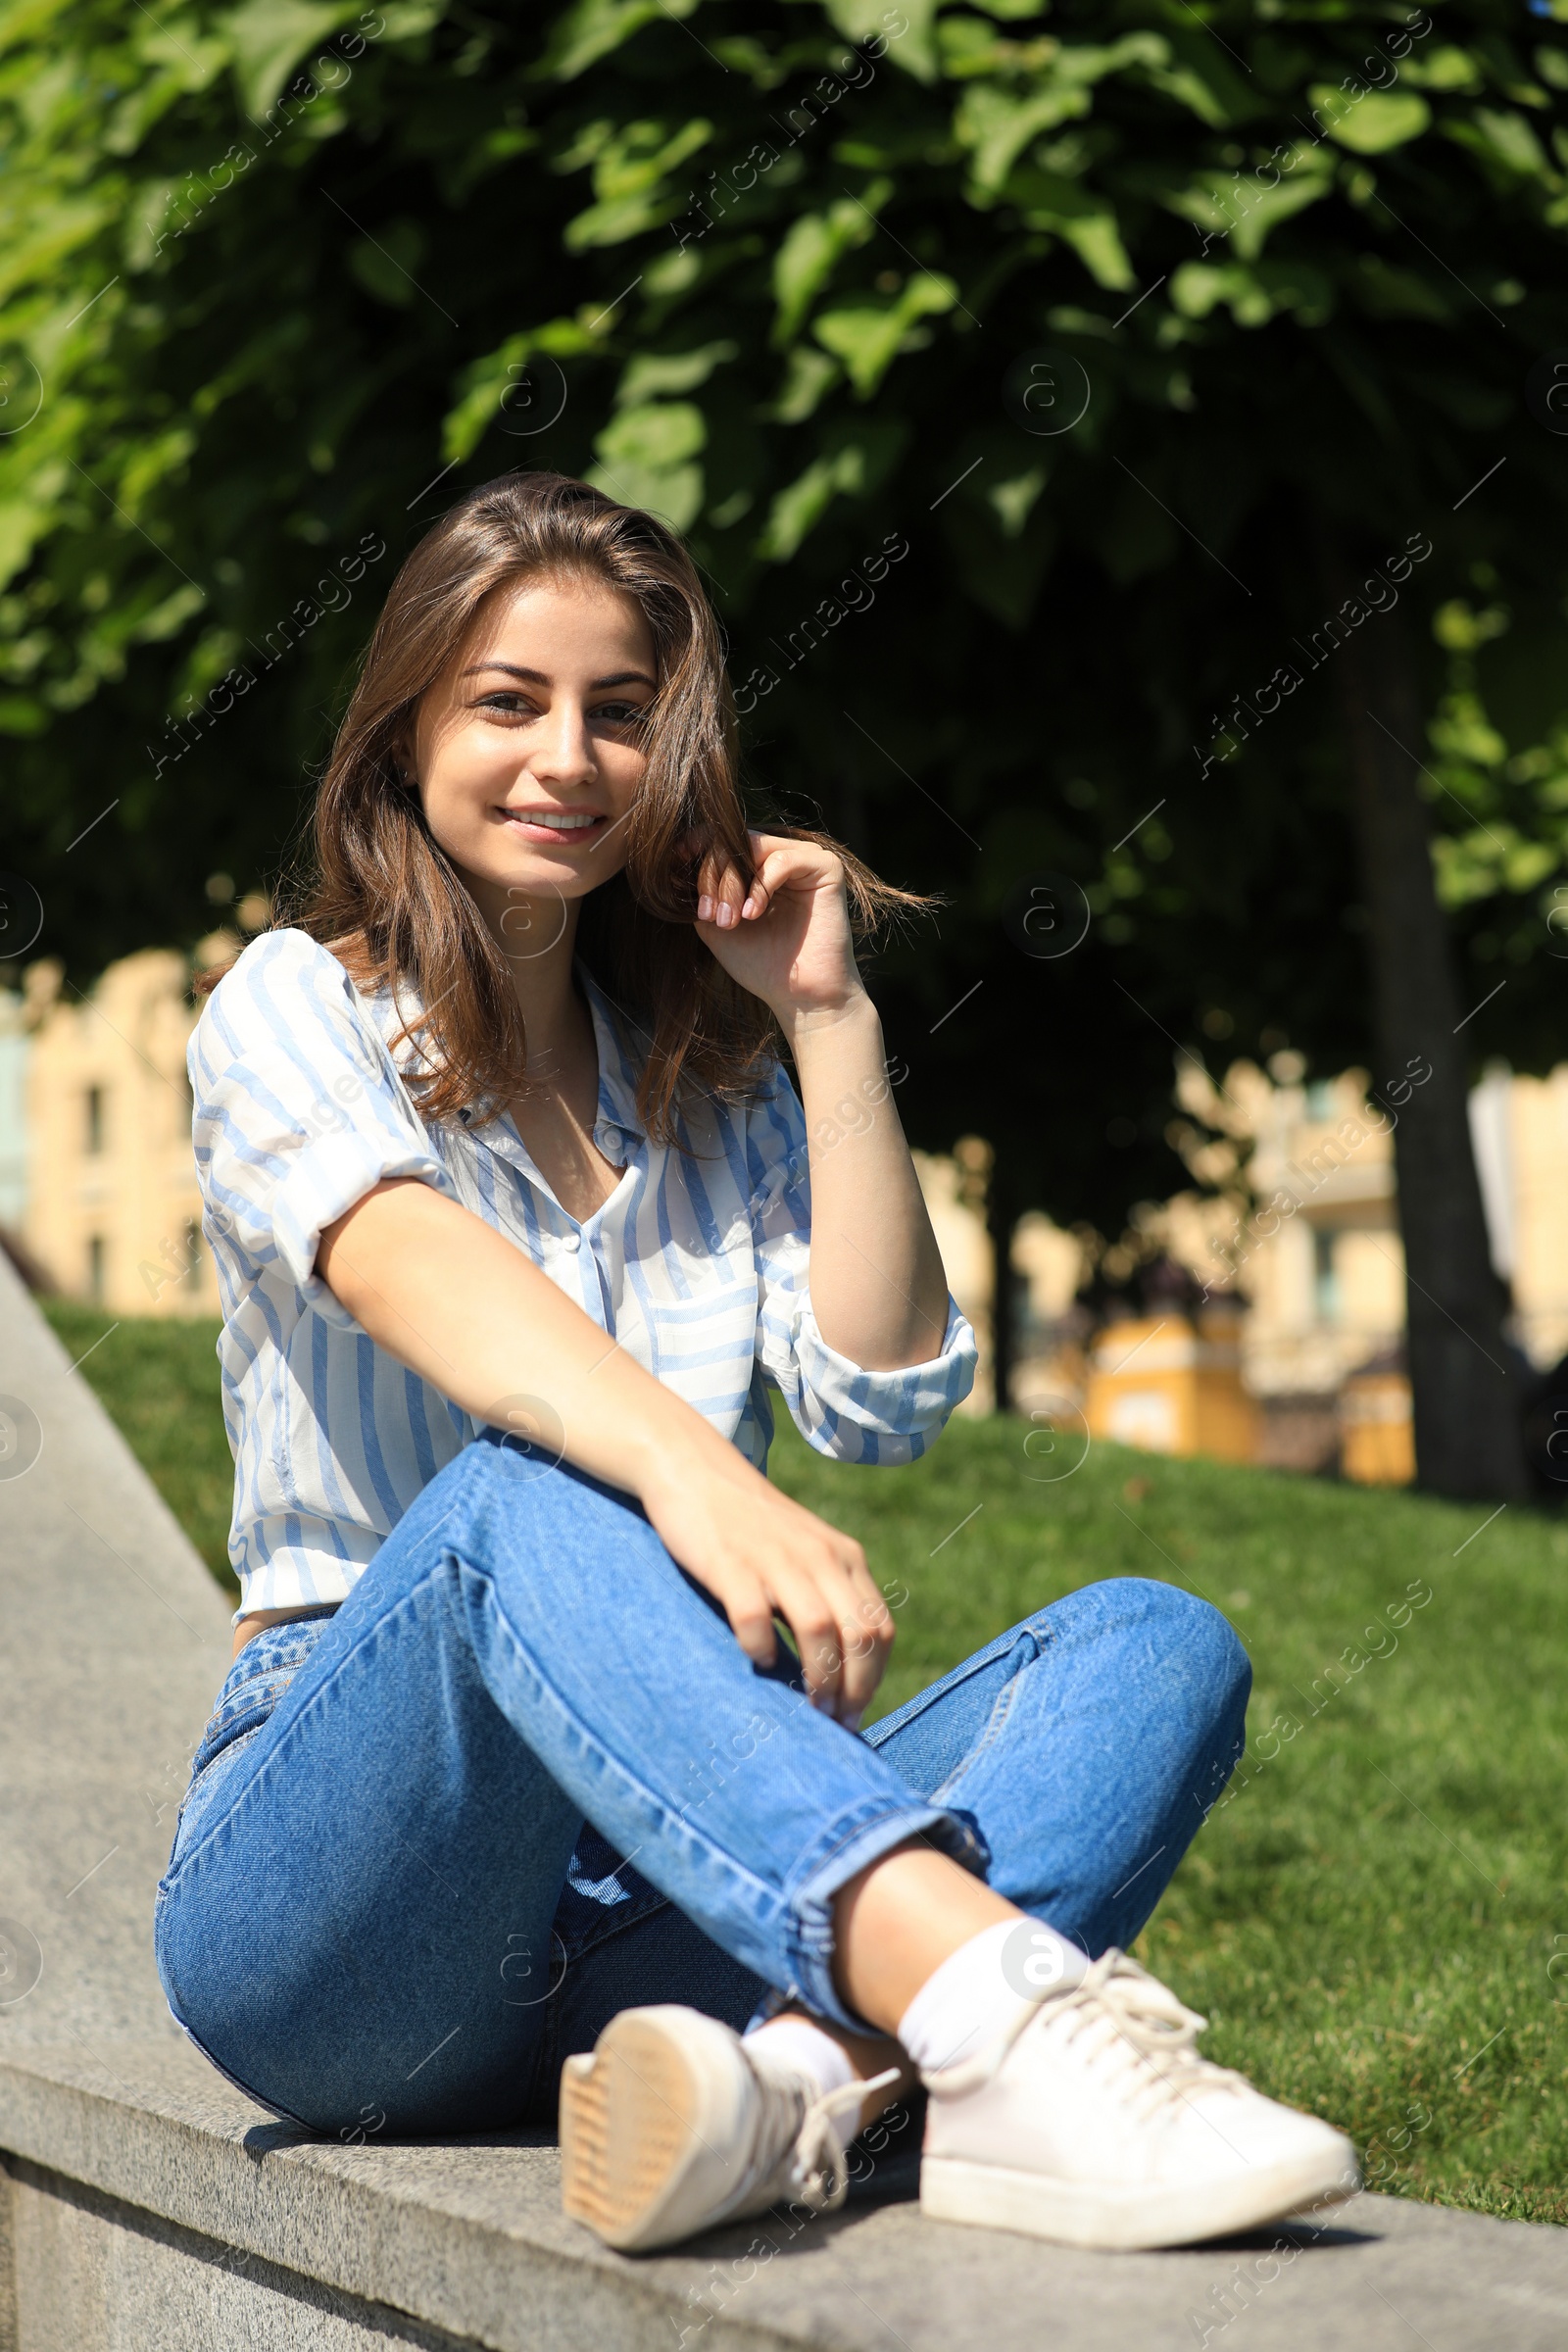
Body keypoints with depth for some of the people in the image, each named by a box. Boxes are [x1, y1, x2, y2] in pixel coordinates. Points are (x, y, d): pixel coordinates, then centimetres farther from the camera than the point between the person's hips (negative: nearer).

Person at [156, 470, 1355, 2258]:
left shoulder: (713, 1074, 19)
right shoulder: (294, 1010, 4)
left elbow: (882, 1397, 5)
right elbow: (412, 1270, -21)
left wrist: (831, 1023, 3)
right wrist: (685, 1467, -41)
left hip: (665, 1889, 5)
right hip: (332, 1893, -4)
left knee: (1150, 1646, -19)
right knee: (520, 1495, -36)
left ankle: (799, 2074, -48)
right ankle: (1012, 2018, -56)